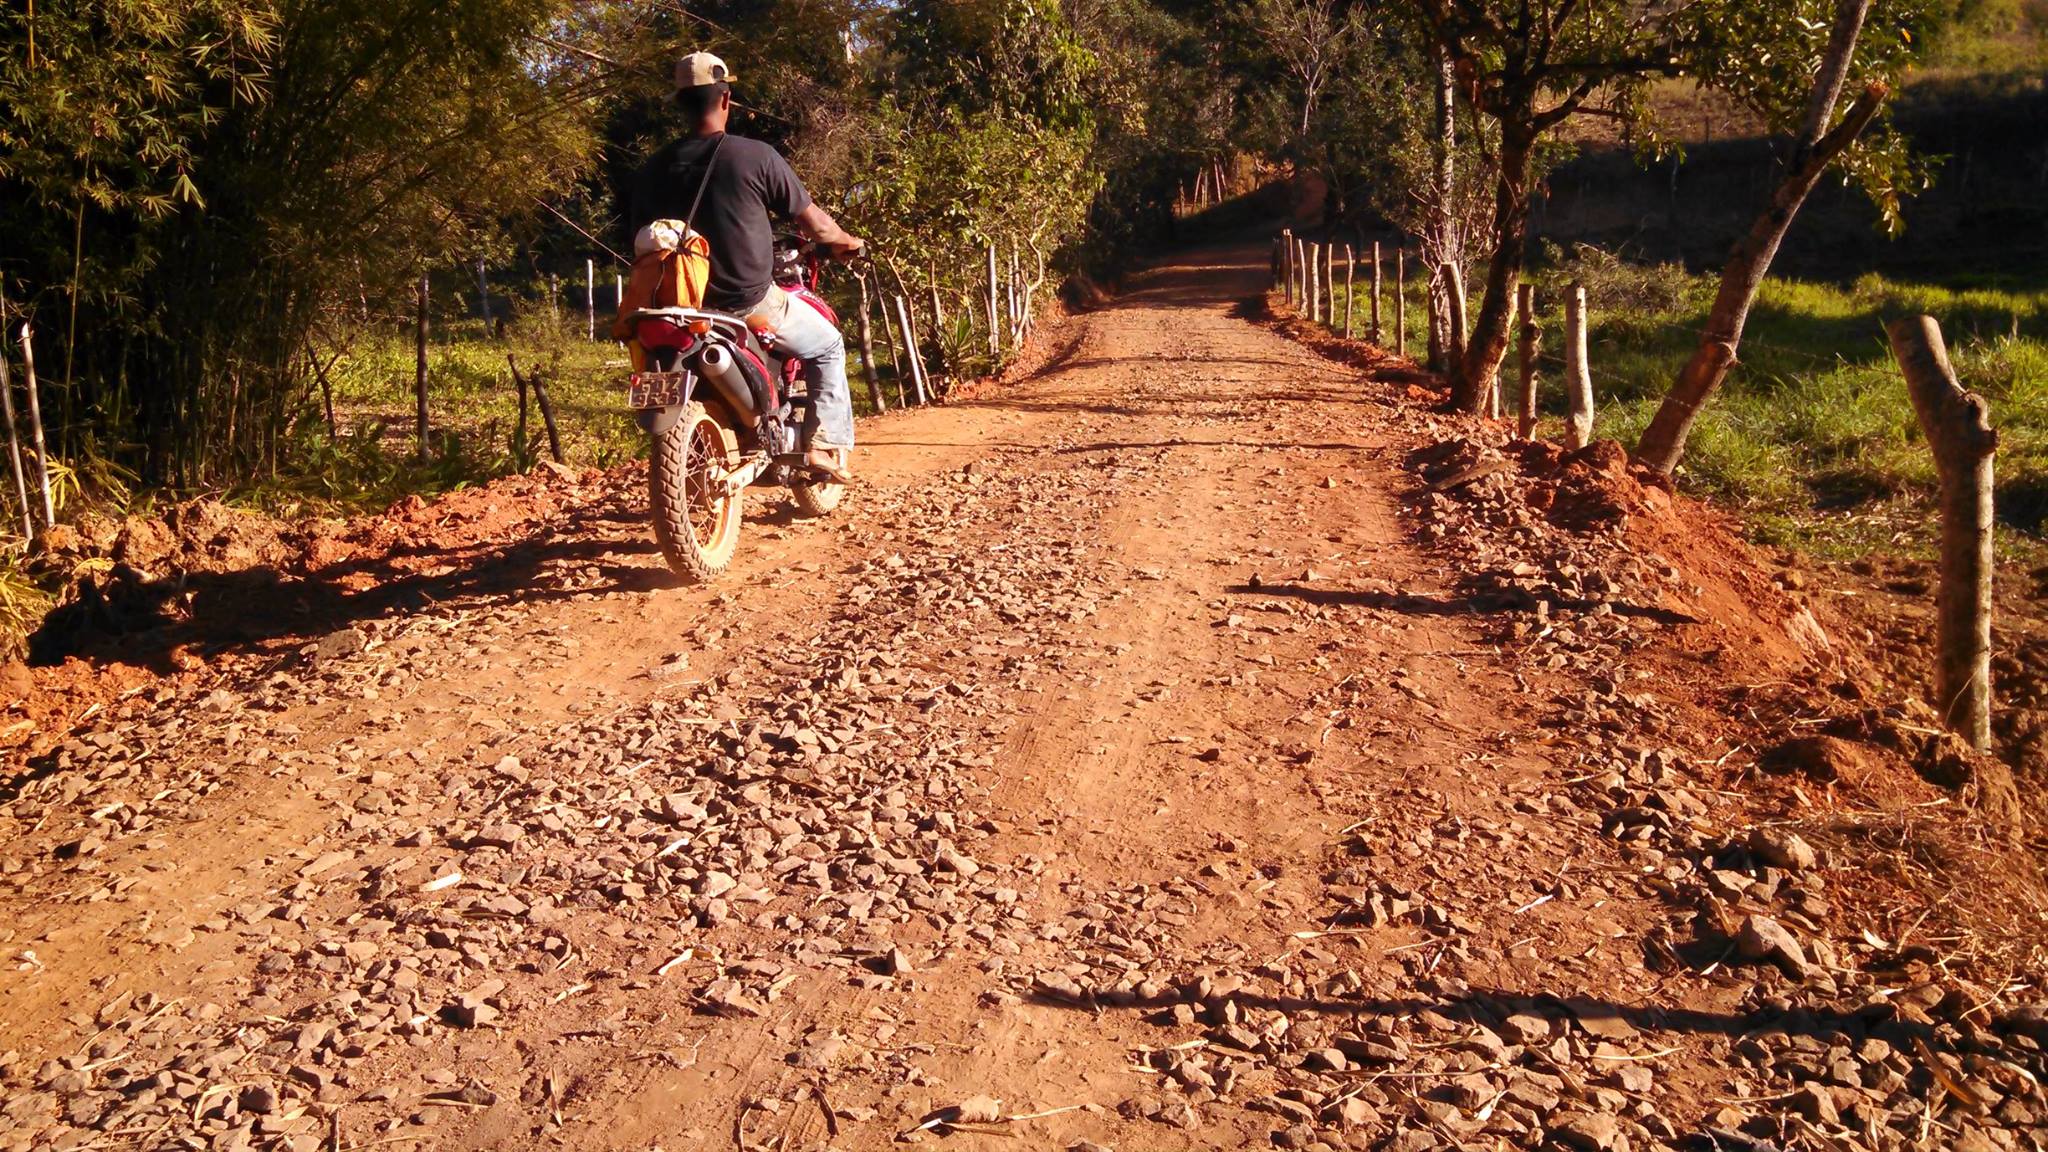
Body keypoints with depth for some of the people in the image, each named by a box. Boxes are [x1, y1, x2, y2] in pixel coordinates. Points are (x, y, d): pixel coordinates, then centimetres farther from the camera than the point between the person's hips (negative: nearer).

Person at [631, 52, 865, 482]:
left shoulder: (652, 170, 0)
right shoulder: (755, 156, -12)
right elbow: (814, 224, -5)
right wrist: (844, 242, 16)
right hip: (751, 303, -4)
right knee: (827, 346, 20)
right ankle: (827, 445, 8)